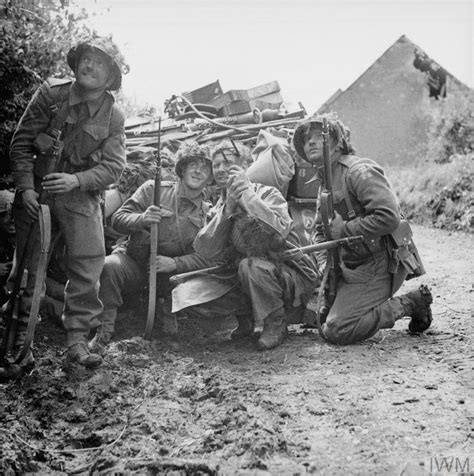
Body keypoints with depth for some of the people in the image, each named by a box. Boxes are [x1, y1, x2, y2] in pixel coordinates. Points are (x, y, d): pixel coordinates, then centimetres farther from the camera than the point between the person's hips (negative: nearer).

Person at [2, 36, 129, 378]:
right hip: (37, 192, 0)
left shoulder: (114, 116, -2)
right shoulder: (51, 93, -4)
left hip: (80, 195, 1)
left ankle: (77, 342, 4)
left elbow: (113, 166, -7)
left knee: (89, 267, -7)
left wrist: (77, 180, -24)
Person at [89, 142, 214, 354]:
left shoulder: (208, 214, 3)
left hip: (169, 274, 2)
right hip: (134, 262, -2)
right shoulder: (154, 189, 0)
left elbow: (205, 257, -7)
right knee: (109, 265, -32)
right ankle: (104, 331, -21)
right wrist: (141, 219, -27)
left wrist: (175, 263, -24)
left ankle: (169, 318, 3)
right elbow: (117, 219, -5)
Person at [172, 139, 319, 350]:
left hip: (290, 275, -5)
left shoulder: (268, 194, -10)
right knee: (186, 295, -11)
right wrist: (228, 208, -20)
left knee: (252, 266, -37)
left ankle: (275, 325, -12)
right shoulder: (218, 208, 6)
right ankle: (246, 316, 10)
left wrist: (247, 195, -28)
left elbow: (279, 231, -32)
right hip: (242, 279, 5)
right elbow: (204, 251, -11)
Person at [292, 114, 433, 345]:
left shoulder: (360, 172, -16)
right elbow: (321, 230, 18)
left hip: (379, 265, -10)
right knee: (322, 318, 17)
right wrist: (324, 262, -1)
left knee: (336, 331, -14)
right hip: (353, 267, 10)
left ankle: (409, 304, -2)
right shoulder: (325, 181, 16)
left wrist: (344, 230, -19)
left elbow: (388, 217, -28)